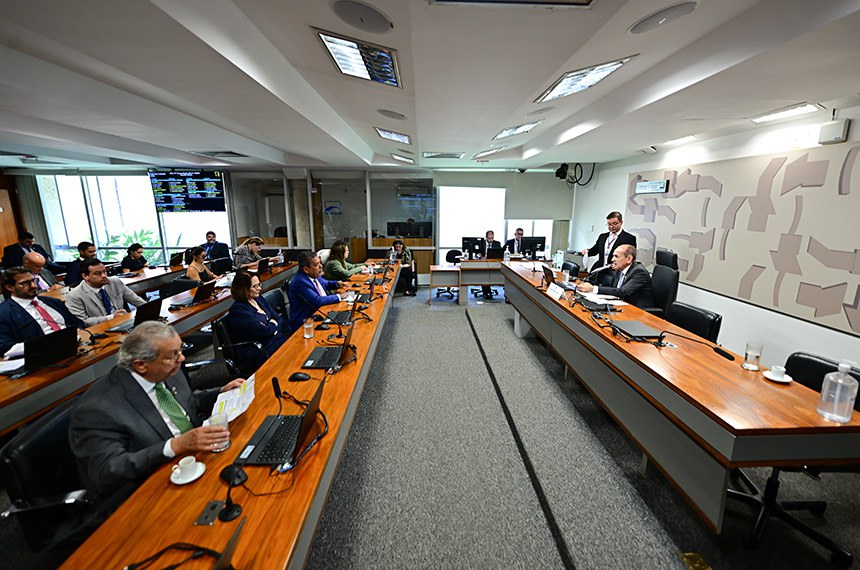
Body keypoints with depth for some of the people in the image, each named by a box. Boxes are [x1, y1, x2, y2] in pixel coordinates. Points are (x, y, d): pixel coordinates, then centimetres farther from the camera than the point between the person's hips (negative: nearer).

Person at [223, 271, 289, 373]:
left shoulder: (258, 298, 11)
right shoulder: (238, 310, -13)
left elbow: (280, 319, 10)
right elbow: (266, 331, -19)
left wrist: (271, 325, -9)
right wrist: (274, 324, 0)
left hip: (276, 337, 8)